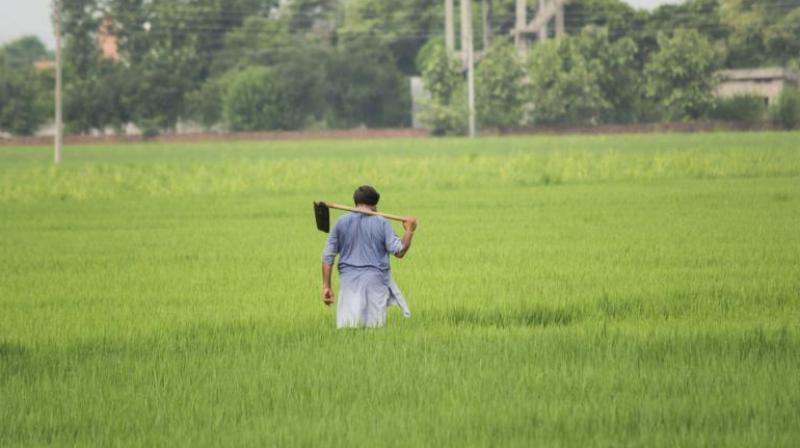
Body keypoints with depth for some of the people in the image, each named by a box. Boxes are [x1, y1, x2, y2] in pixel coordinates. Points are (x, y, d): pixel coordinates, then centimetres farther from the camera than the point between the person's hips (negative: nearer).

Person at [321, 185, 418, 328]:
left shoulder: (341, 222, 8)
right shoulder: (381, 223, 1)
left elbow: (328, 255, 7)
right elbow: (399, 251, -2)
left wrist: (326, 286, 10)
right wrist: (409, 230, 13)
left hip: (349, 281, 1)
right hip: (375, 281, -1)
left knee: (345, 327, -5)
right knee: (375, 327, -5)